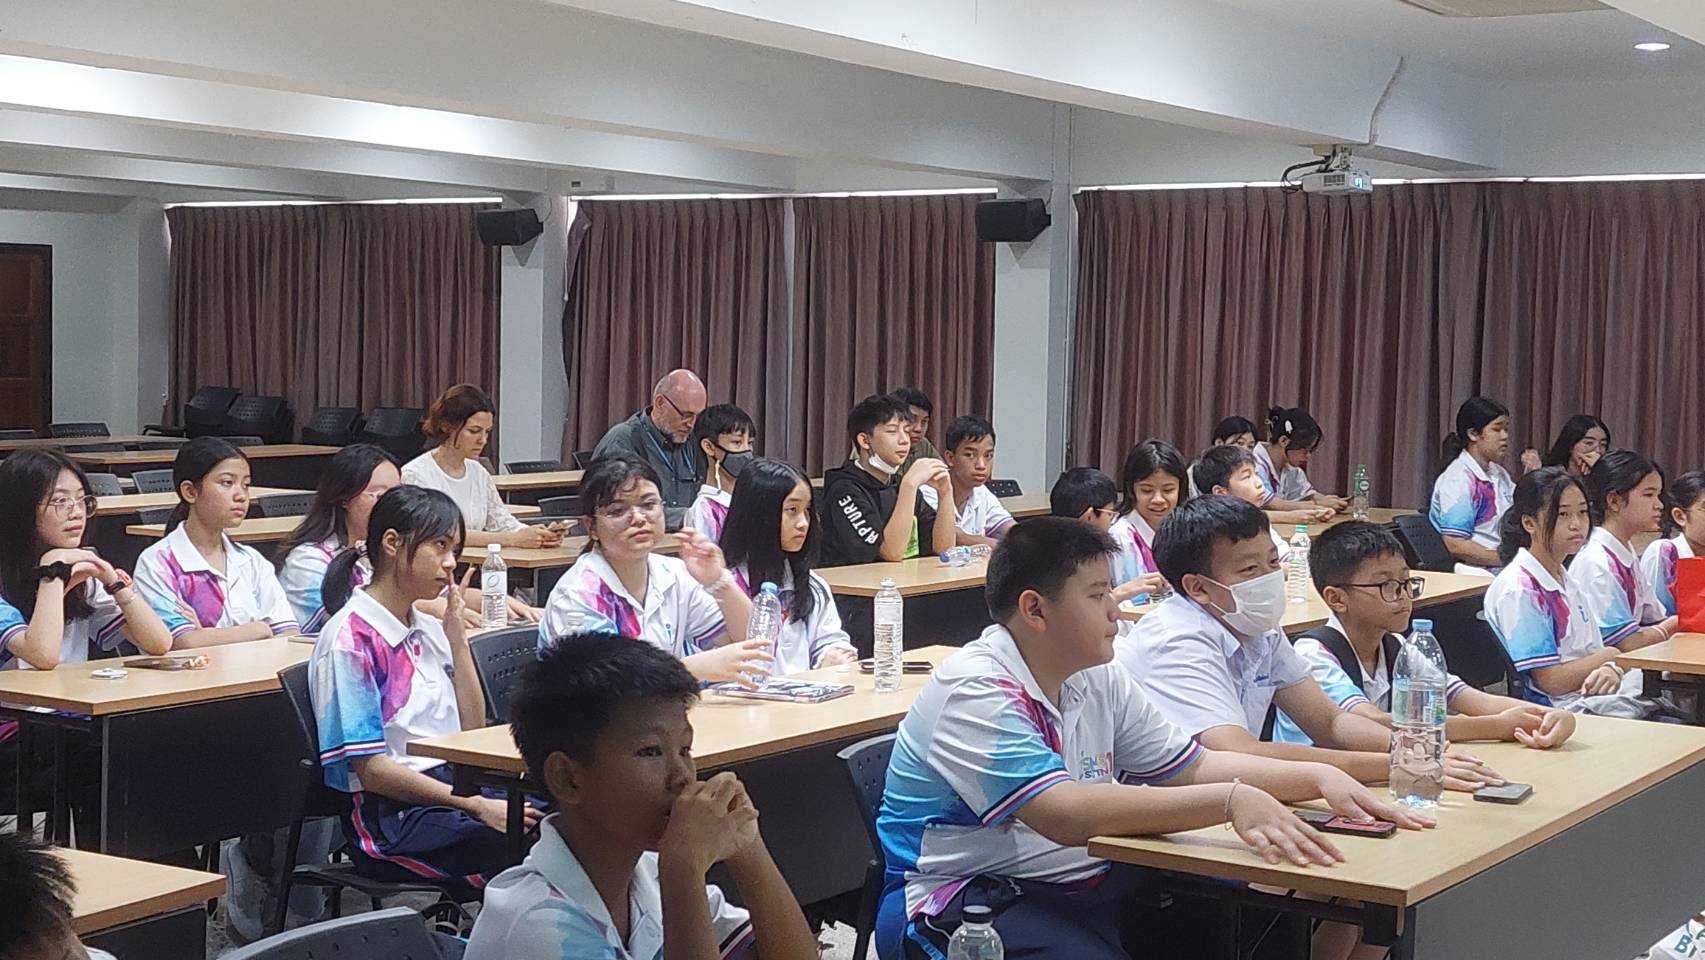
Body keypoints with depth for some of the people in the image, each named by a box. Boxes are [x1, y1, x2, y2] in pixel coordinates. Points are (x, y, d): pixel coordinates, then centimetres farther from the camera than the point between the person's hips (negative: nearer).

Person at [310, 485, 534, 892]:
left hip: (448, 787, 8)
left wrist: (457, 637, 8)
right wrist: (478, 807, -19)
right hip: (389, 819, -8)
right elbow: (370, 769, -14)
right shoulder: (351, 638, -9)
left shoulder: (427, 630, 15)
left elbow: (473, 731, 16)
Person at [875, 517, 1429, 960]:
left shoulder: (1098, 680, 11)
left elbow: (1192, 766, 14)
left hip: (1087, 883, 8)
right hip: (963, 903, -8)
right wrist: (1231, 800, -36)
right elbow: (1067, 814, -32)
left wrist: (1319, 779, -1)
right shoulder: (974, 693, -19)